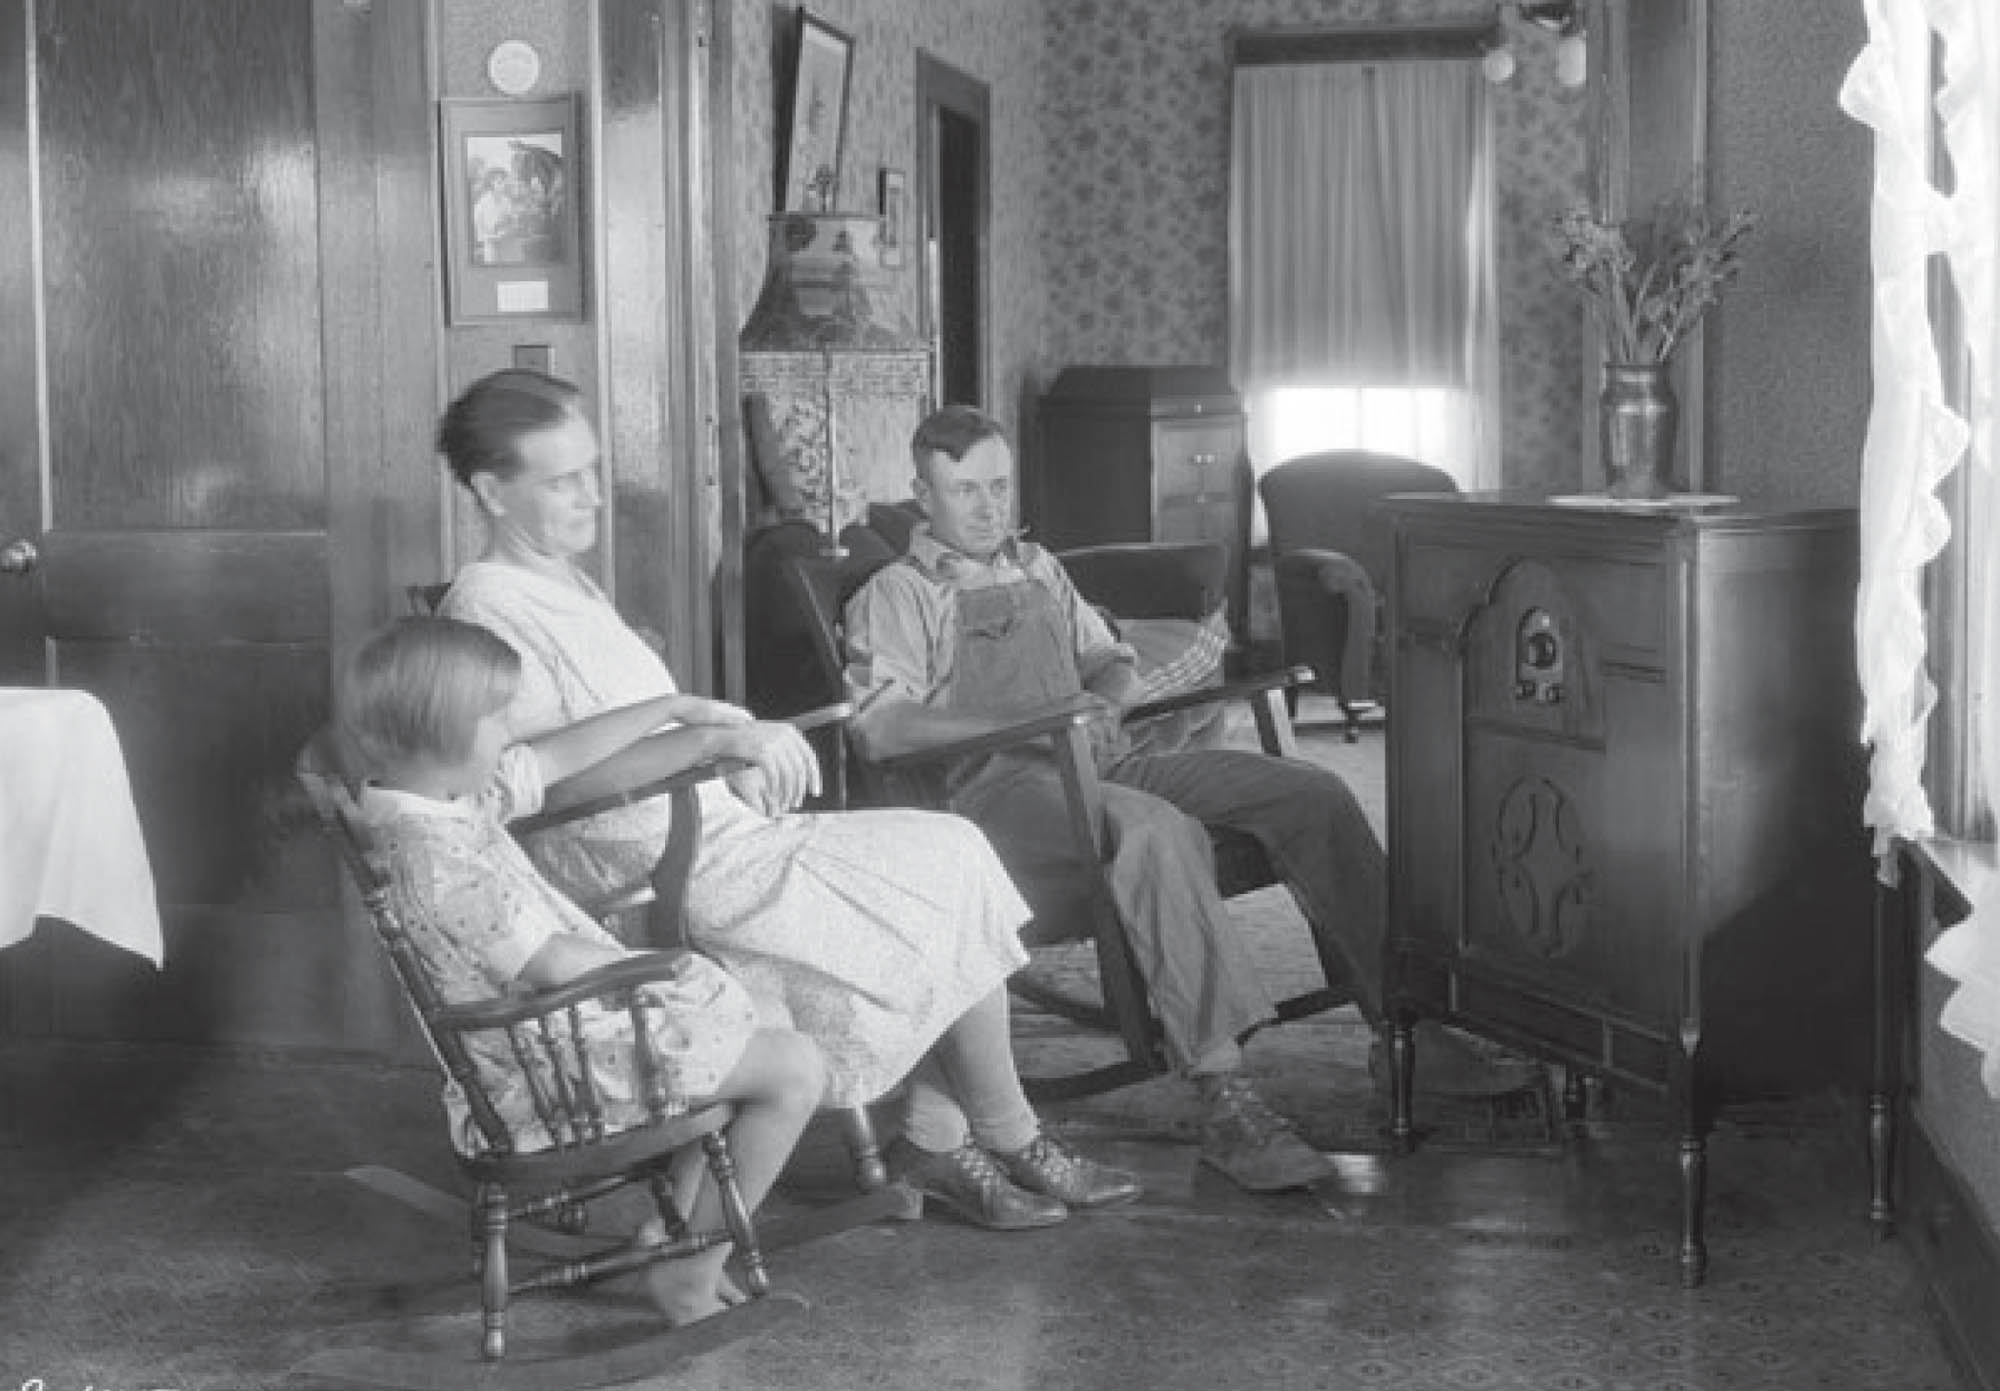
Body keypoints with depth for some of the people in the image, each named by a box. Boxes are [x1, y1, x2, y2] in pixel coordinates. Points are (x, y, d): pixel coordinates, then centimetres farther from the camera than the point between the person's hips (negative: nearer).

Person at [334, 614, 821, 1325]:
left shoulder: (447, 790, 1)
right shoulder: (441, 857, -28)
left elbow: (559, 758, 12)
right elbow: (551, 963, -28)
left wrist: (677, 706, 19)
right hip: (561, 1059, -11)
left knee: (736, 1015, 28)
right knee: (796, 1070, -11)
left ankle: (677, 1217, 26)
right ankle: (693, 1273, -1)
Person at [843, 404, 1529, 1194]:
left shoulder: (1037, 569, 27)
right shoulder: (895, 595, 6)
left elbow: (1117, 665, 29)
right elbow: (880, 728, -9)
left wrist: (1103, 701, 3)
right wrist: (1027, 720, -17)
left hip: (1101, 763, 7)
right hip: (998, 786, -7)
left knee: (1312, 795, -12)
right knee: (1157, 831, -40)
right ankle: (1223, 1100, -45)